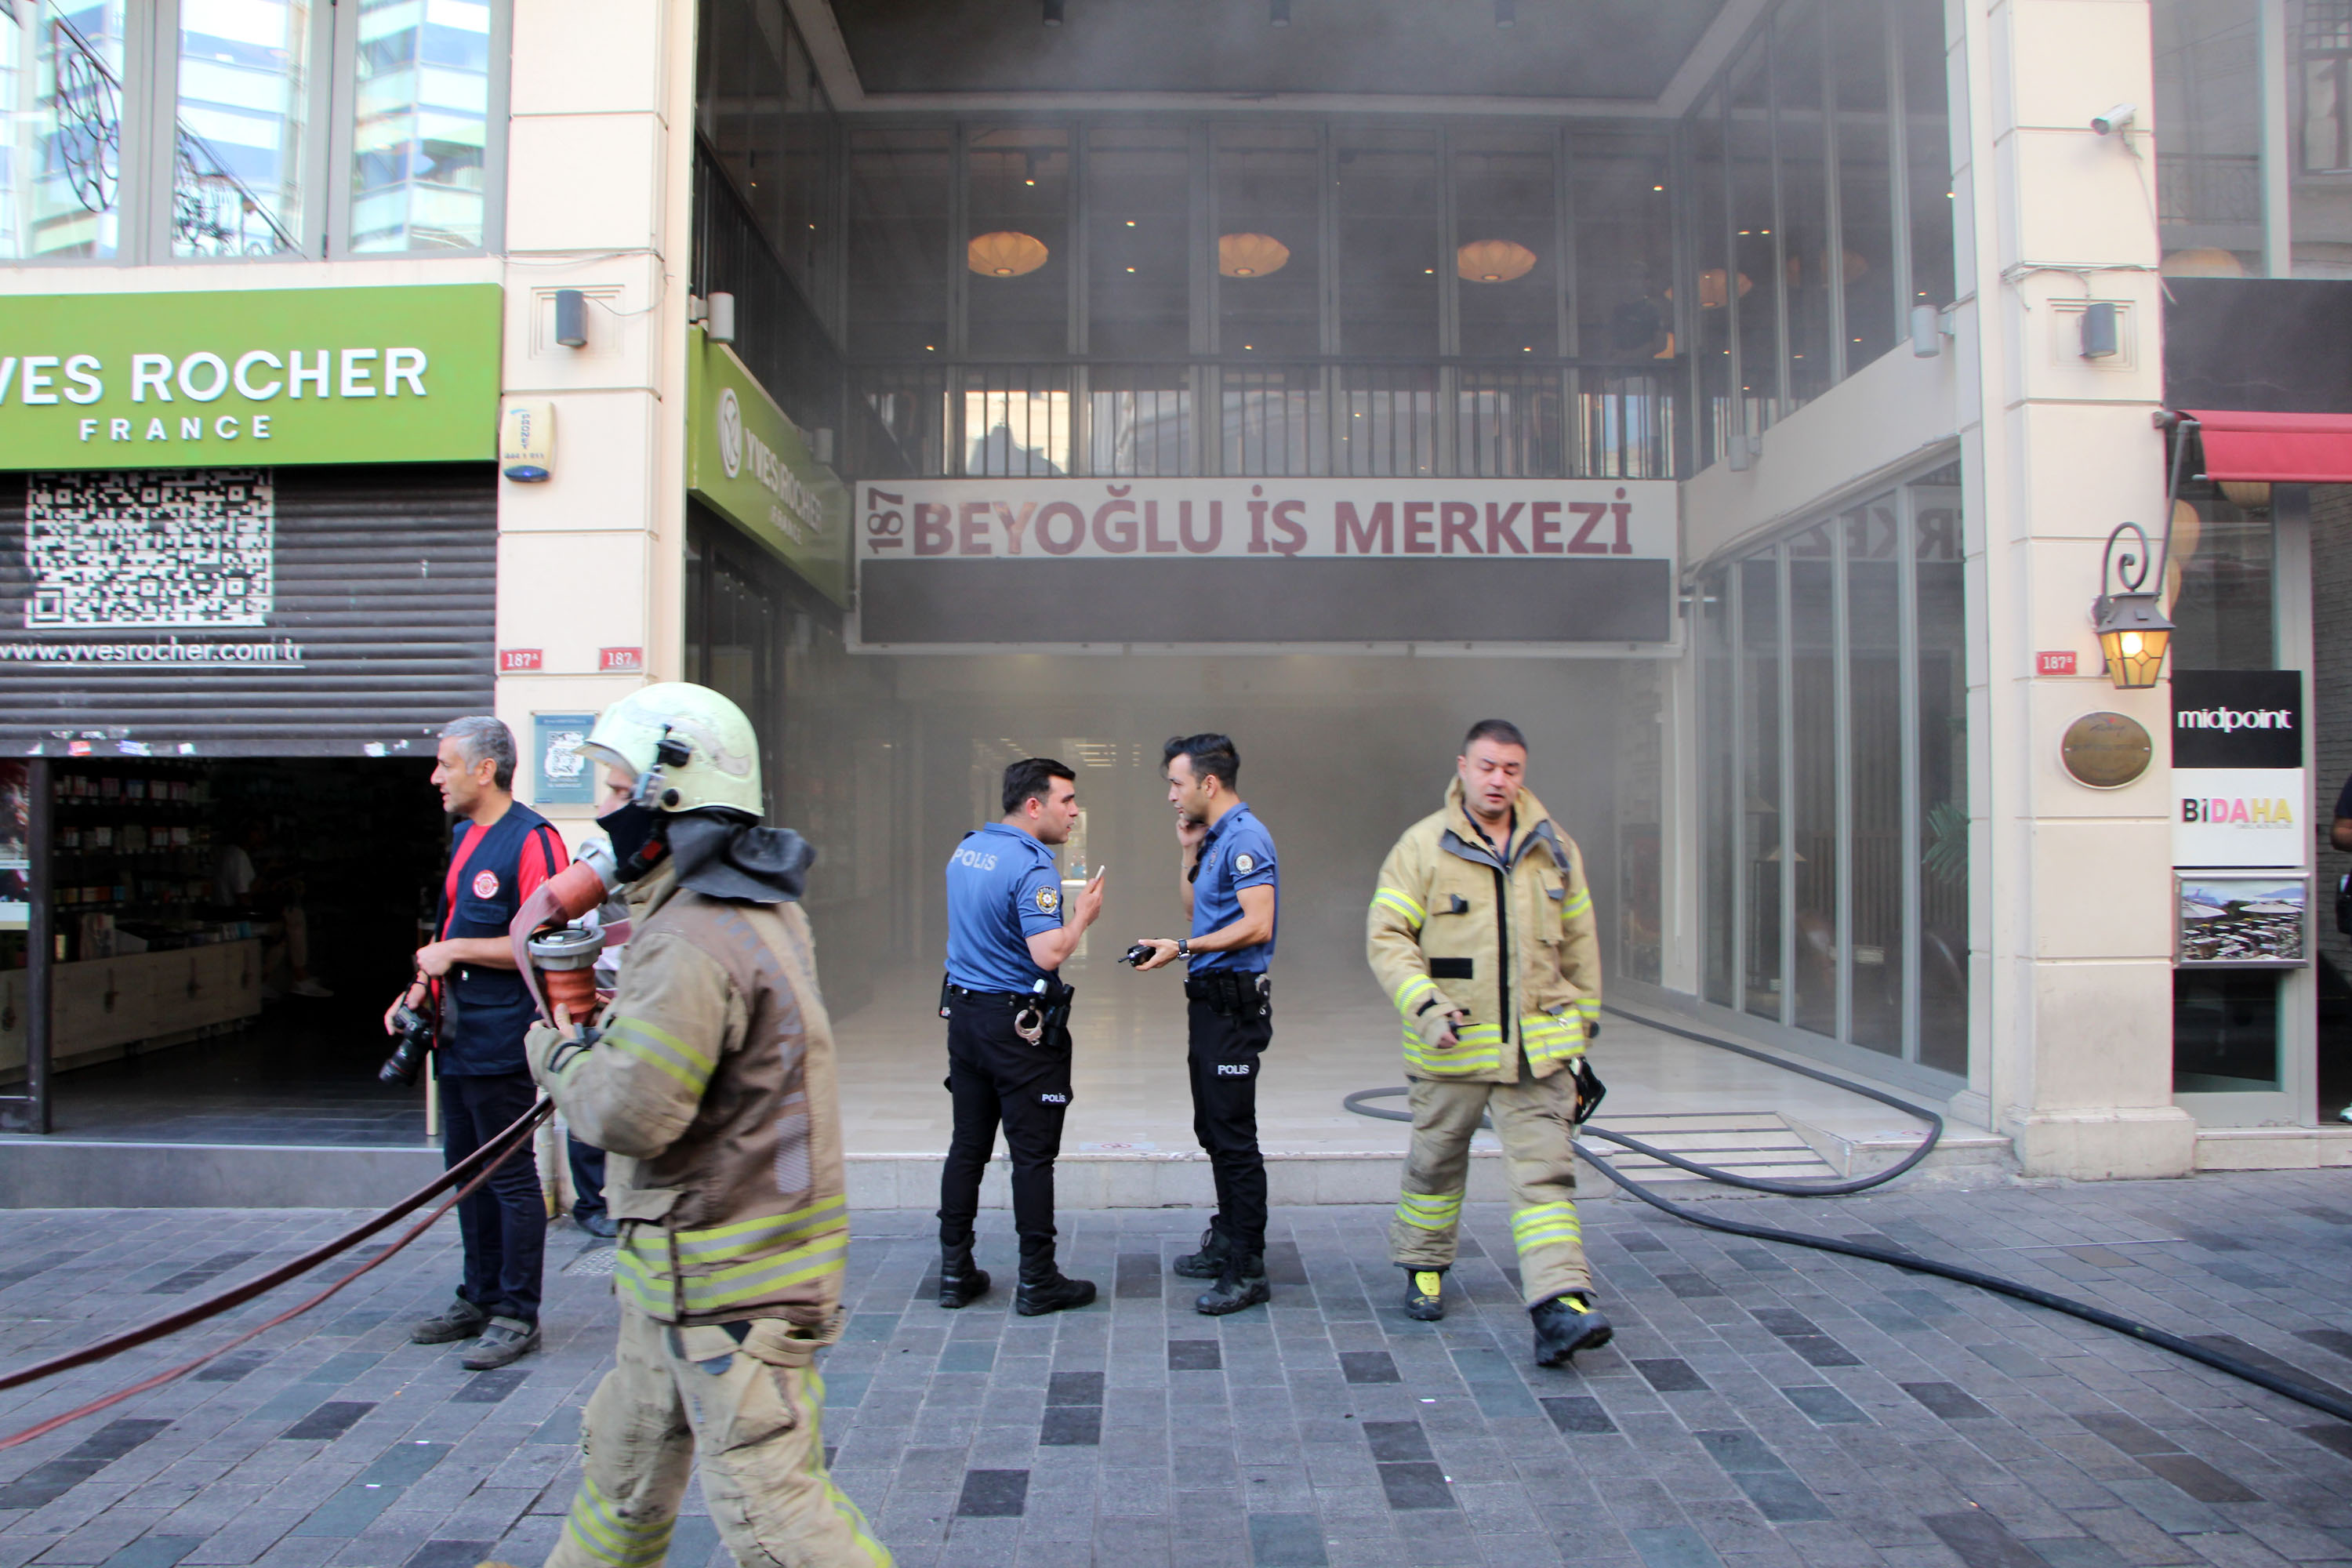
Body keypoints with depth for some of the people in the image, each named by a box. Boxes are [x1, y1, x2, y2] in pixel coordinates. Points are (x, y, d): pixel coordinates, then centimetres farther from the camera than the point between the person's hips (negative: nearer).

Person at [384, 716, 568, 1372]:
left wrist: (454, 952, -17)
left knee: (510, 1179, -1)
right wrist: (423, 986, 10)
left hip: (501, 1045, -10)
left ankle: (517, 1316, 10)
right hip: (456, 1040, 10)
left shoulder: (531, 840, -15)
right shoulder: (464, 837, 15)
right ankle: (479, 1300, 30)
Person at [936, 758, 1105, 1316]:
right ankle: (1038, 1281, 8)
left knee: (967, 1145, 13)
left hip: (964, 1013, 8)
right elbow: (1048, 954, -27)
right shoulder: (1032, 866, -19)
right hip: (1020, 1025, -8)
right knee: (1033, 1155, 1)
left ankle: (955, 1271, 19)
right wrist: (1083, 915, -12)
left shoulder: (966, 849, 8)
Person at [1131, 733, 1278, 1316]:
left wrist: (1183, 948, -22)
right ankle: (1228, 1243, 31)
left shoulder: (1245, 837, -16)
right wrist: (1187, 853, 11)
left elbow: (1257, 925, -24)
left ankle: (1248, 1271, 2)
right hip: (1208, 999, 10)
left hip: (1233, 1000, -10)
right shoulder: (1215, 837, 14)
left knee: (1234, 1136, -5)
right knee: (1213, 1130, 18)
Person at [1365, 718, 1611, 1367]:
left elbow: (1579, 943, 15)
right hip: (1453, 1046, -2)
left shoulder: (1554, 848, 6)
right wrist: (1424, 1005, -21)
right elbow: (1386, 936, -8)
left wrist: (1584, 1020, 18)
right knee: (1436, 1162, 14)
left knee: (1545, 1171, -6)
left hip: (1539, 1048, 2)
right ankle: (1423, 1268, 36)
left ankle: (1560, 1305, -8)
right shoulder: (1423, 846, -5)